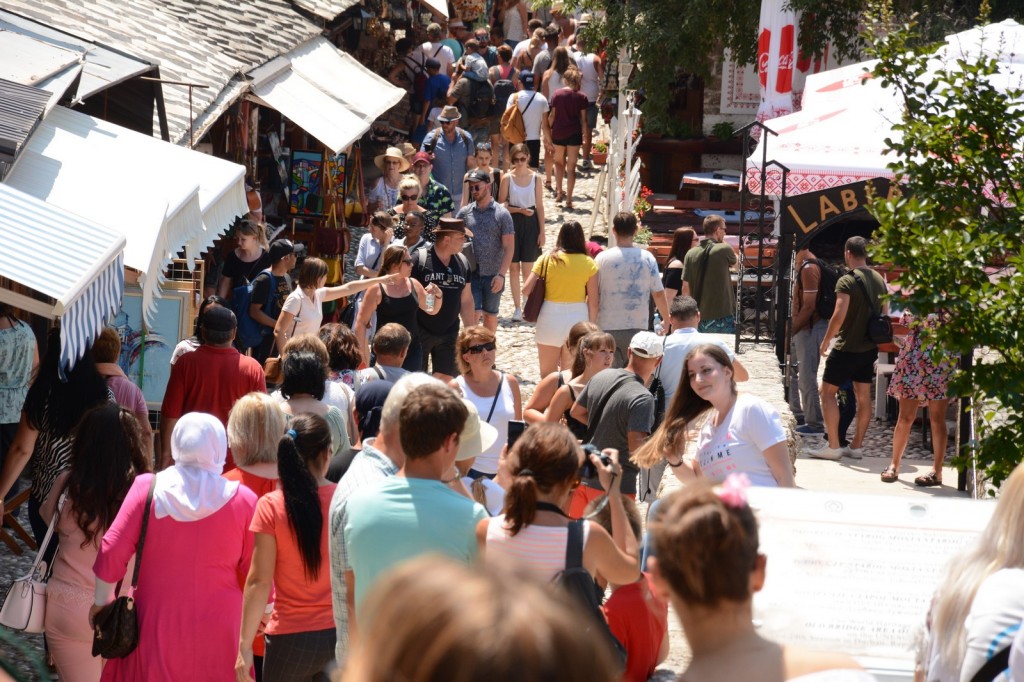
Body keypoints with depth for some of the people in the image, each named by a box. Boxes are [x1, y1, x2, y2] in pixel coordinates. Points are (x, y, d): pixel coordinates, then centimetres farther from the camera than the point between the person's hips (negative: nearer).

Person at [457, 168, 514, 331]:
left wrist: (501, 275, -16)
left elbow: (509, 247, -7)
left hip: (493, 275, -1)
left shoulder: (502, 214, -4)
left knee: (490, 315, 12)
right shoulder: (465, 212, 3)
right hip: (470, 273, 1)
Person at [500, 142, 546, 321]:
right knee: (514, 268, 5)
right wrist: (520, 210, -18)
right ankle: (517, 307, 12)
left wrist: (542, 231, -1)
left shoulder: (535, 178, 0)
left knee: (527, 269, 1)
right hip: (512, 224, 0)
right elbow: (501, 204, -4)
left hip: (530, 225, 0)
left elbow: (539, 206, 2)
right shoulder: (507, 178, -3)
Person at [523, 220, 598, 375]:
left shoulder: (547, 260, -3)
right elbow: (594, 301, -5)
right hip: (578, 318, 0)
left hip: (550, 317, 0)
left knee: (547, 375, 10)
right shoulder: (588, 263, -4)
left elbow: (527, 289, -9)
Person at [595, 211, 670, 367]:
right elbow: (658, 295, 1)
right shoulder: (647, 258, -3)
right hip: (637, 327, 1)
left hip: (607, 327, -1)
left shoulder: (602, 258, -5)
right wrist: (668, 320, 16)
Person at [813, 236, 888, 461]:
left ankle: (833, 446, -2)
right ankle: (857, 446, 15)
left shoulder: (847, 281, -17)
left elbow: (839, 316, -22)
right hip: (870, 347, 7)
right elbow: (885, 313, 13)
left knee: (828, 392, 2)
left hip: (847, 347, -7)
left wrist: (826, 340, -10)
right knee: (863, 394, 11)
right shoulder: (879, 280, 6)